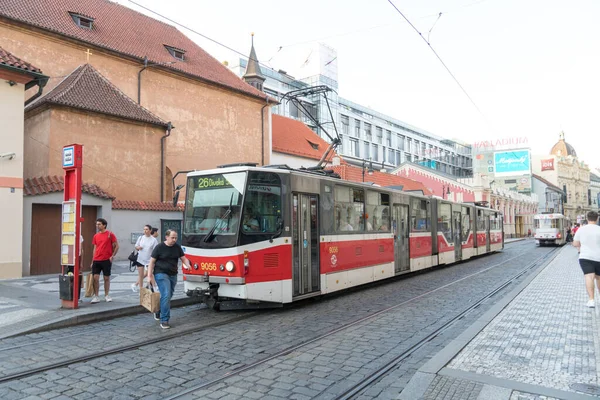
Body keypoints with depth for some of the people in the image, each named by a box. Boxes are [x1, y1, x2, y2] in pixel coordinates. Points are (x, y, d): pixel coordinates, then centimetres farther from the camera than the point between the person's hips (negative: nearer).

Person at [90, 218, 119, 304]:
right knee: (95, 278, -2)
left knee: (107, 278, 6)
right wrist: (92, 261, 12)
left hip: (106, 260, -3)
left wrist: (112, 256, -11)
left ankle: (106, 295, 18)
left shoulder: (110, 234, -5)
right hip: (96, 260, 4)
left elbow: (116, 246, -2)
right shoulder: (96, 236, 9)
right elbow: (95, 248, 15)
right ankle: (96, 297, 6)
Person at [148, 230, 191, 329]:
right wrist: (149, 276, -11)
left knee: (168, 296, 14)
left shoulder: (177, 247, 7)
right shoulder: (159, 247, -7)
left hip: (173, 275, 6)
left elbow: (183, 258, 10)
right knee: (166, 295, -16)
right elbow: (152, 262, -5)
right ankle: (164, 320, -9)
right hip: (161, 274, -5)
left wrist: (187, 264, -12)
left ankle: (158, 312, 39)